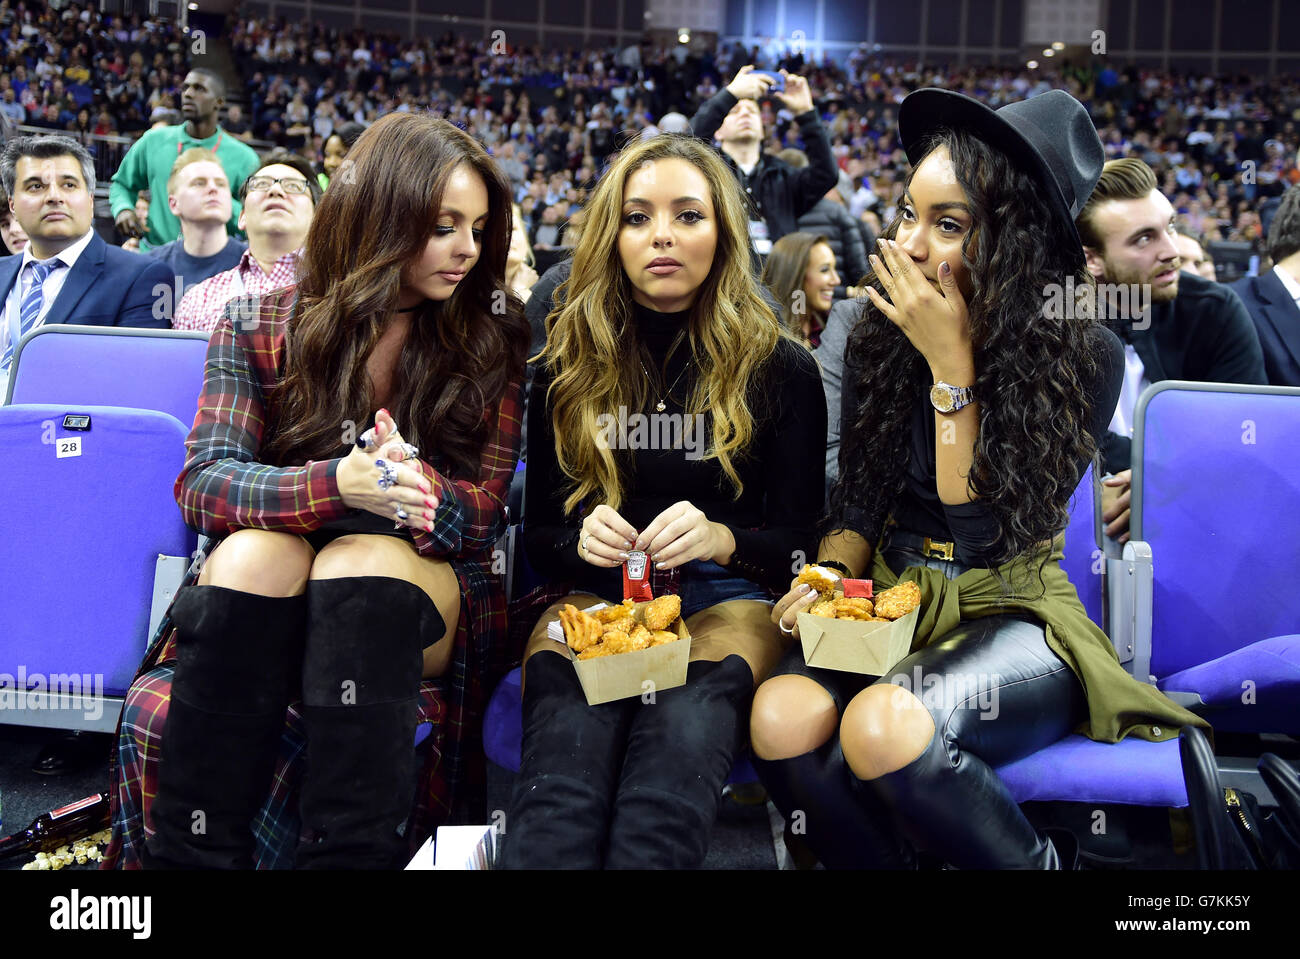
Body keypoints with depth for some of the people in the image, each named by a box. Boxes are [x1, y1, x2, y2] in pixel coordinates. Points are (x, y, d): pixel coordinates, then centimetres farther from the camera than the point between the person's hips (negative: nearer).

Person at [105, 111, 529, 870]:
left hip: (416, 596, 0)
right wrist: (334, 485, -29)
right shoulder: (260, 326, 2)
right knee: (253, 551, -32)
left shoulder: (491, 336, 2)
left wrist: (415, 491, -26)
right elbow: (203, 483, -9)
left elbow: (485, 508, -2)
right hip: (264, 592, 1)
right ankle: (192, 851, -29)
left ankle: (352, 852, -36)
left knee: (364, 558, -33)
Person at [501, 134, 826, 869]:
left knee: (684, 725, -39)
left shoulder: (781, 368, 8)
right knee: (568, 734, -37)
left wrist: (720, 538, -18)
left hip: (727, 595, -1)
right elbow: (536, 530, 15)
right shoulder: (566, 366, 13)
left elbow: (800, 537, 6)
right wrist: (581, 538, -11)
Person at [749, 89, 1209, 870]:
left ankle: (1040, 860, -5)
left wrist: (952, 363, -18)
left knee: (881, 726, -34)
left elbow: (987, 529, -14)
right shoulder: (880, 336, 3)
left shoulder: (1085, 356, -9)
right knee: (780, 718, -29)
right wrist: (829, 574, -11)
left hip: (1012, 623, -3)